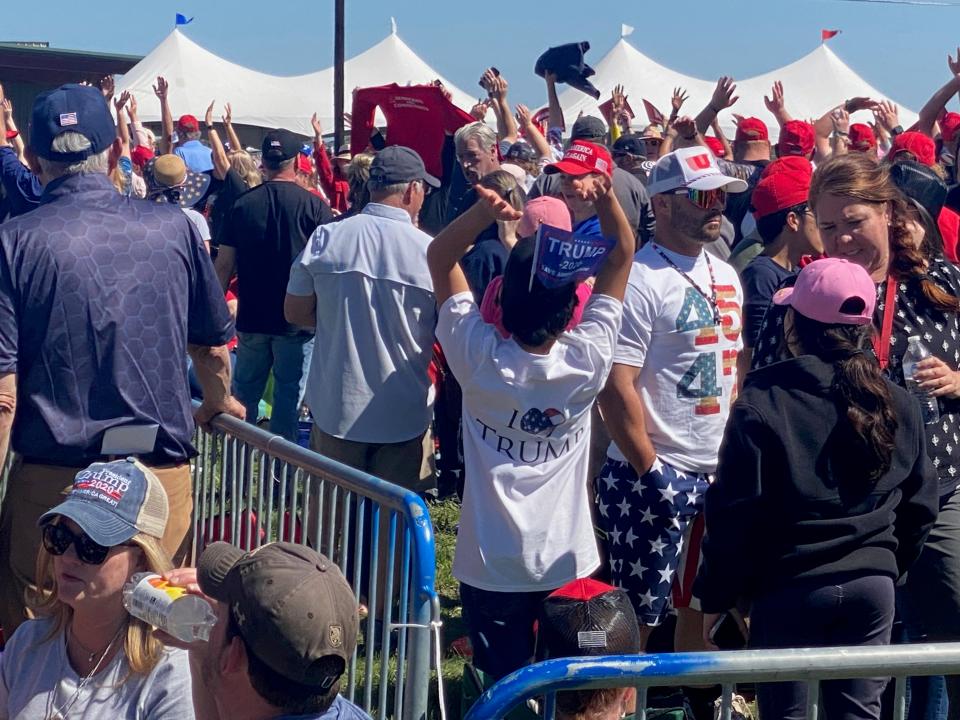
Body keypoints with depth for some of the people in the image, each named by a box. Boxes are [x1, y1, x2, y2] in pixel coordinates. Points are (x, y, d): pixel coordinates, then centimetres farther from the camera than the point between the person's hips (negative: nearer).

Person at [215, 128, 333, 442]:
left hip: (252, 319, 3)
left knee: (245, 393, 15)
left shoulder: (242, 205, 0)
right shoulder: (314, 206, -8)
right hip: (297, 321, -3)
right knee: (288, 396, 4)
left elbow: (224, 265, 2)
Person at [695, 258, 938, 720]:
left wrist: (715, 596, 0)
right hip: (873, 586, 4)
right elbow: (919, 505, 11)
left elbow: (733, 512, -10)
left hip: (789, 587, -3)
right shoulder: (899, 406, 3)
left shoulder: (761, 403, -11)